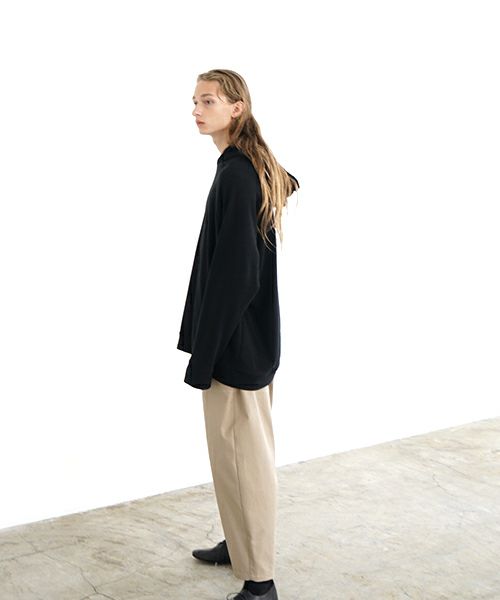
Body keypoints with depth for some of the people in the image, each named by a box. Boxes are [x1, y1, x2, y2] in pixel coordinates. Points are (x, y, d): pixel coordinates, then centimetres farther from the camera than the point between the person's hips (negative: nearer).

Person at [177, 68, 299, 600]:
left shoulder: (235, 174, -19)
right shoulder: (257, 165, 10)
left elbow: (233, 275, -23)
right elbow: (288, 184, 32)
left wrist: (202, 356, -20)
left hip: (235, 341, -10)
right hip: (250, 335, 10)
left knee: (242, 454, -1)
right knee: (238, 450, 20)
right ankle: (239, 545, 35)